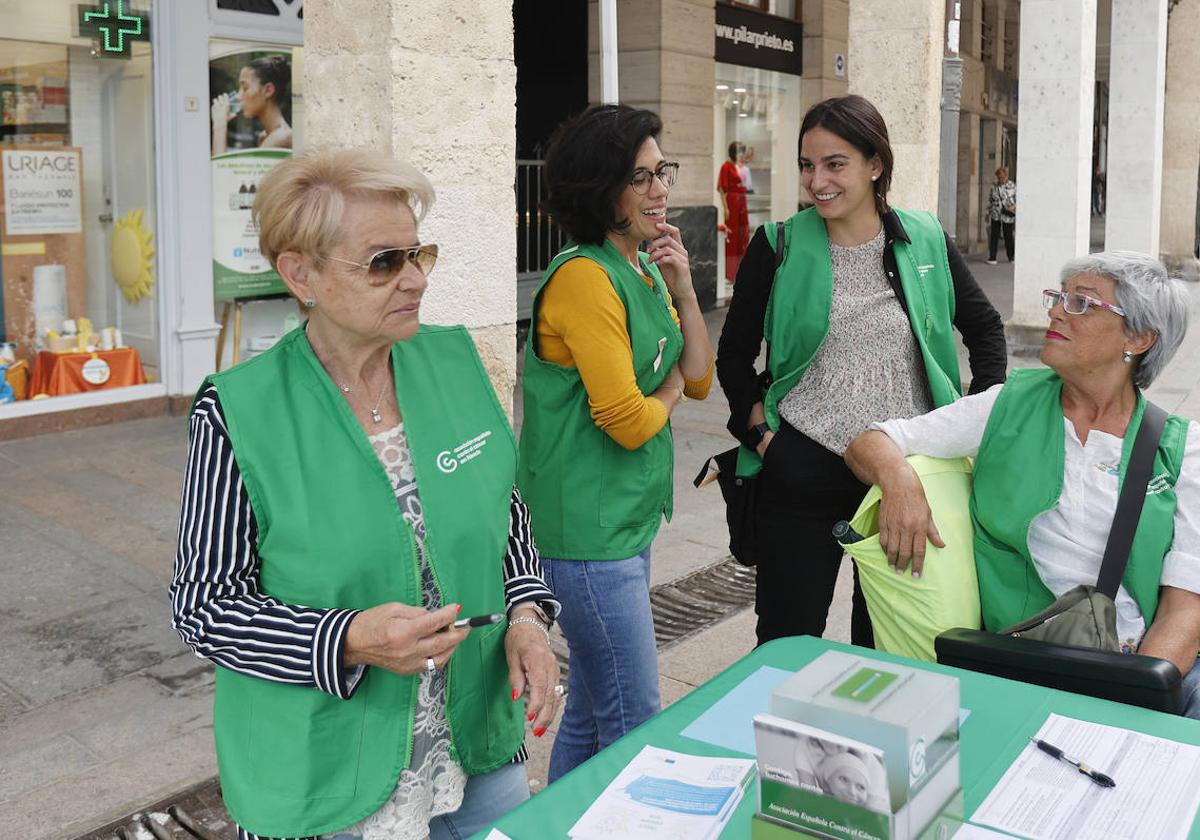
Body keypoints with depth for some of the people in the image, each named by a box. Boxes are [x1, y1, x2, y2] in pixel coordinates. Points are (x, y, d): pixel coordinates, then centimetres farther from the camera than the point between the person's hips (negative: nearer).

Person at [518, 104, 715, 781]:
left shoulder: (645, 269, 12)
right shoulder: (584, 276, -18)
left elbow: (701, 381, 11)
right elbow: (627, 421, -22)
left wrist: (683, 290, -2)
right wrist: (669, 390, -1)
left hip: (629, 518, 9)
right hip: (589, 528, -9)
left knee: (590, 711, 19)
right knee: (636, 725, 0)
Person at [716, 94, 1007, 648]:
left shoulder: (924, 240, 2)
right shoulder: (779, 247, -2)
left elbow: (985, 330, 14)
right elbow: (734, 354, 6)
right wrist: (759, 429, -6)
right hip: (801, 470, -1)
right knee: (787, 642, 6)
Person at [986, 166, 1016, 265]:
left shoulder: (1013, 186, -1)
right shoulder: (994, 187, 8)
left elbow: (1017, 199, 1)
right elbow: (990, 200, 16)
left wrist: (1013, 206, -17)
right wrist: (988, 213, 13)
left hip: (1008, 216, -2)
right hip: (996, 216, 2)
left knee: (1009, 236, 6)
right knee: (994, 236, 1)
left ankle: (1011, 257, 18)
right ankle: (992, 257, 5)